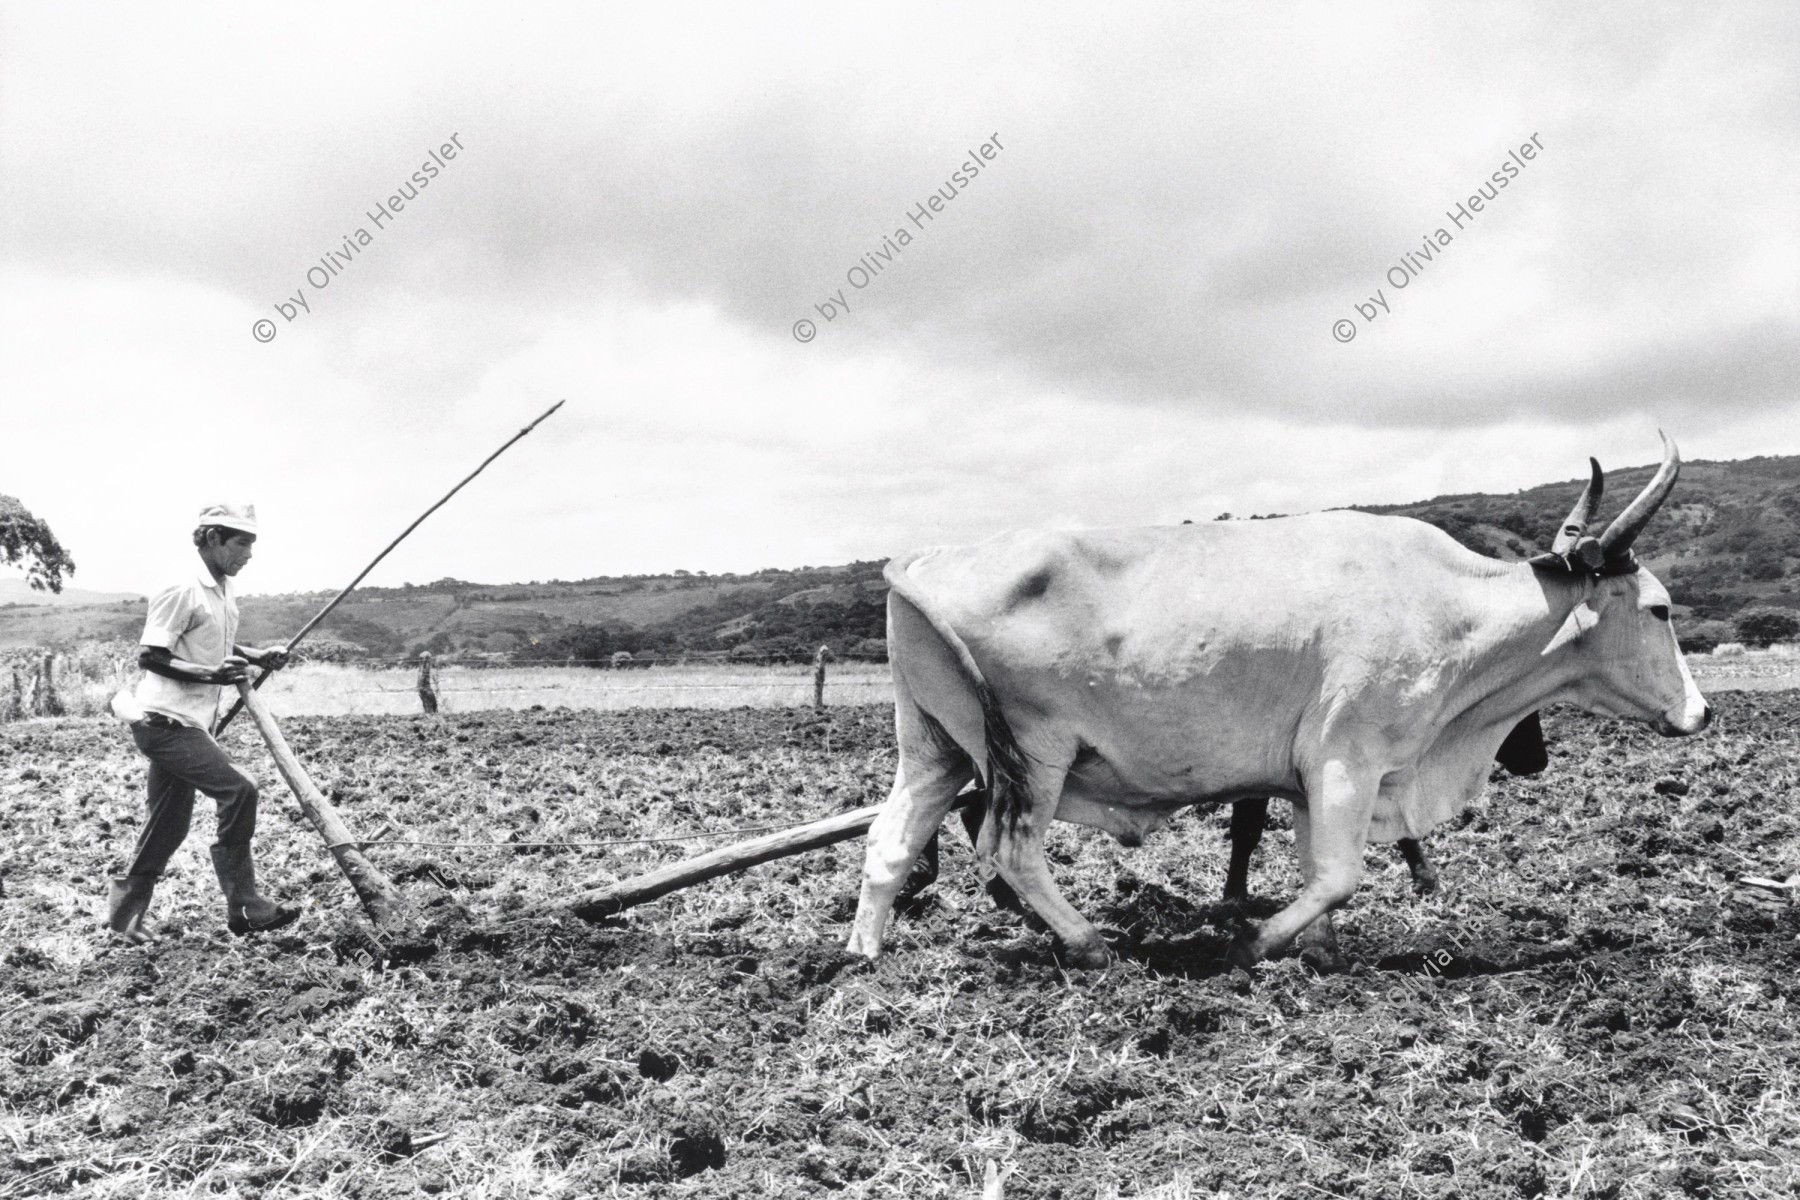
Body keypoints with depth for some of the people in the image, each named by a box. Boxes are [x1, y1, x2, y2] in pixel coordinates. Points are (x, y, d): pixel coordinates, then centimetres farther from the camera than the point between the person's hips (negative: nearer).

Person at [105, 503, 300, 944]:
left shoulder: (223, 590, 10)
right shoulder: (183, 590, -17)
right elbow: (149, 655, -18)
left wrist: (255, 656, 7)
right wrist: (210, 673, -27)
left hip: (188, 724, 10)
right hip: (164, 721, -10)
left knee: (169, 824, 13)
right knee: (238, 790, -18)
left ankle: (124, 913, 27)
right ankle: (244, 907, -11)